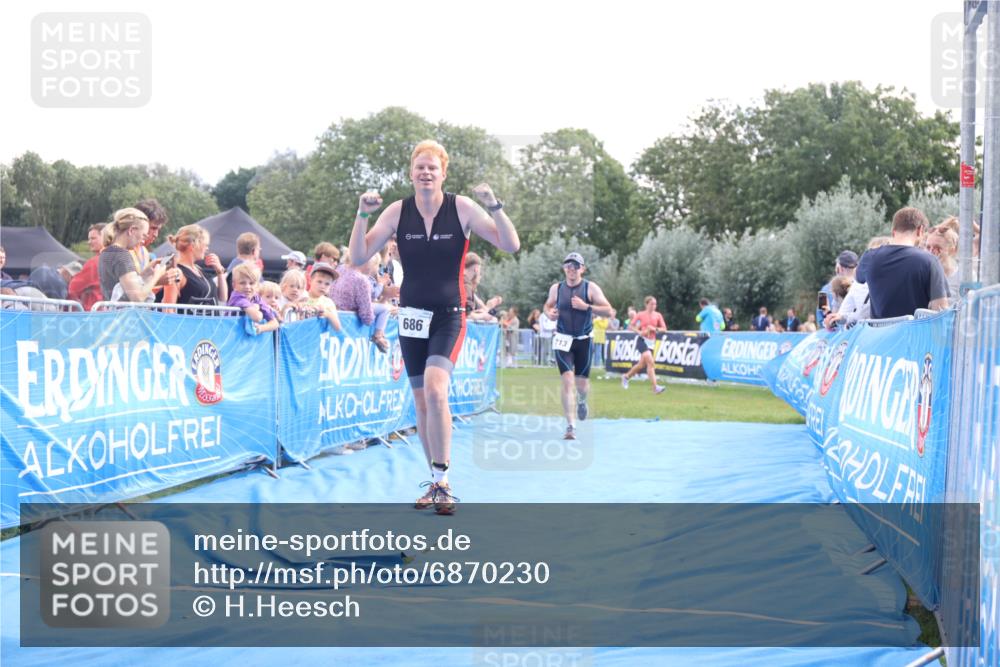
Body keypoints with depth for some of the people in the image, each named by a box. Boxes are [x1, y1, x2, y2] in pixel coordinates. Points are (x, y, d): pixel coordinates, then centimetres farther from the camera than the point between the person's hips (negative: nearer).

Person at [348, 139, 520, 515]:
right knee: (422, 402, 9)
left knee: (435, 389, -24)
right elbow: (358, 256, -3)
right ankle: (436, 482, 24)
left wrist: (494, 207, -25)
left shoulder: (462, 208, -8)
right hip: (412, 315, 4)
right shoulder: (397, 212, -1)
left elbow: (510, 245, -11)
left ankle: (442, 480, -16)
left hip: (449, 315, -3)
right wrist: (362, 215, -16)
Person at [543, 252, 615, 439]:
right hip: (563, 340, 0)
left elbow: (609, 311, -9)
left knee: (582, 384, 8)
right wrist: (550, 313, -3)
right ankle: (570, 426, -12)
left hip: (584, 341, 0)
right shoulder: (556, 288, 3)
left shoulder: (591, 288, -5)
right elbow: (548, 305, 21)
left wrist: (586, 306, -21)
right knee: (567, 380, -15)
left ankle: (581, 402, 47)